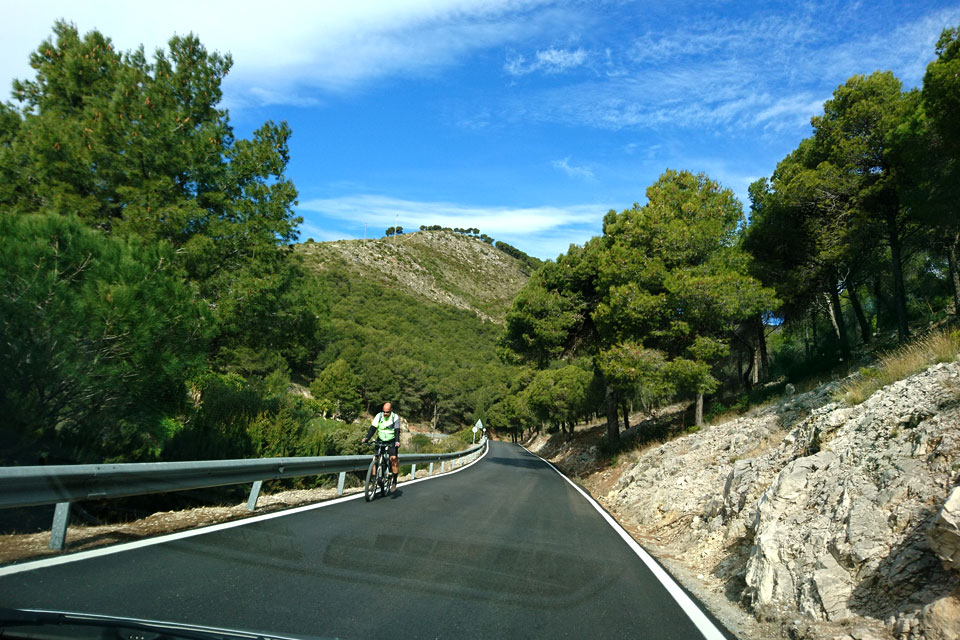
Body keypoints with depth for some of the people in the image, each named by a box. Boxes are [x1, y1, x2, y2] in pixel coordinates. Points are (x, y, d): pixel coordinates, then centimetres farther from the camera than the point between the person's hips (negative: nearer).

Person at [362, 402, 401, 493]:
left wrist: (397, 441, -37)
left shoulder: (395, 417, -12)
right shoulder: (379, 416, -6)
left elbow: (397, 431, -21)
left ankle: (394, 482, -12)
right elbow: (373, 428, -11)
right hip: (380, 440, 3)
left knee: (393, 458, -20)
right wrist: (366, 438, -25)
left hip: (392, 441, -3)